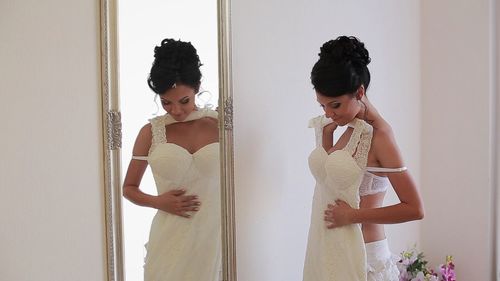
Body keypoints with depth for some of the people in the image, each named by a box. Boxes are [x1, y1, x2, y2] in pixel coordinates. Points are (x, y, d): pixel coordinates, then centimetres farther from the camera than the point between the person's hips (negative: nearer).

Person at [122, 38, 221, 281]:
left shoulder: (219, 125, 2)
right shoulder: (151, 132, 2)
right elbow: (129, 188, 12)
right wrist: (158, 202, -7)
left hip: (214, 236, 0)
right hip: (170, 240, 0)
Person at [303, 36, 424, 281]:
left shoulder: (378, 135, -16)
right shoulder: (351, 128, 6)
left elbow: (414, 209, -18)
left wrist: (353, 215, -17)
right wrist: (326, 134, 6)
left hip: (359, 256, -7)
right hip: (331, 249, 7)